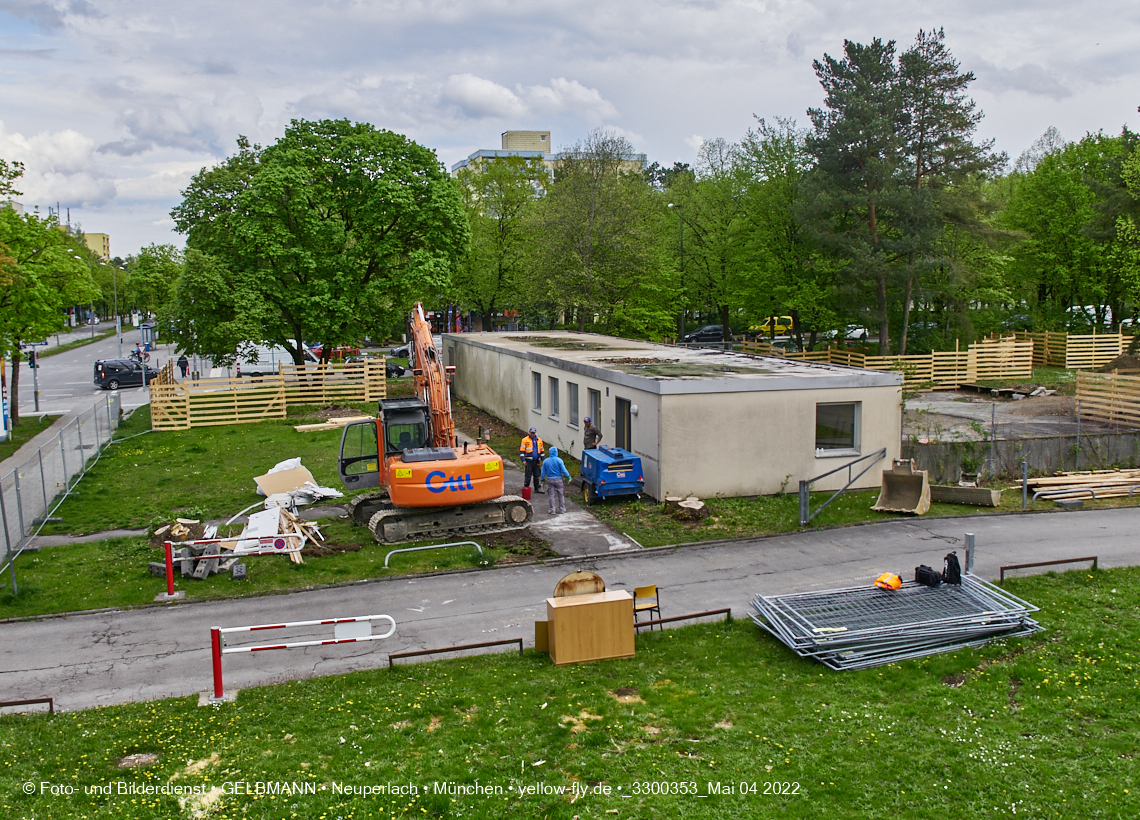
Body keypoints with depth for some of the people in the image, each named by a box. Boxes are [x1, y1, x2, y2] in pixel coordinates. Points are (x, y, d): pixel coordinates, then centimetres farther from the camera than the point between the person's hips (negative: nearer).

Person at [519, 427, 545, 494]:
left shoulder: (539, 440, 11)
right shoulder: (525, 440, -2)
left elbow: (542, 450, 19)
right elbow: (522, 450, -3)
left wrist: (542, 460, 13)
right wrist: (523, 460, -10)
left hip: (536, 461, 4)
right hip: (529, 461, -4)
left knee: (536, 475, 9)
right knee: (528, 475, -4)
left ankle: (537, 488, 15)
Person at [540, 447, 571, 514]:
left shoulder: (545, 461, -1)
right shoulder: (559, 460, -12)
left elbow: (543, 472, 4)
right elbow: (564, 470, -12)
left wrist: (543, 479, 15)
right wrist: (568, 476, 1)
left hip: (550, 480, 2)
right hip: (558, 479, -2)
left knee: (552, 495, 9)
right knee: (561, 495, 11)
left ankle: (553, 510, 10)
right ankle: (562, 509, 17)